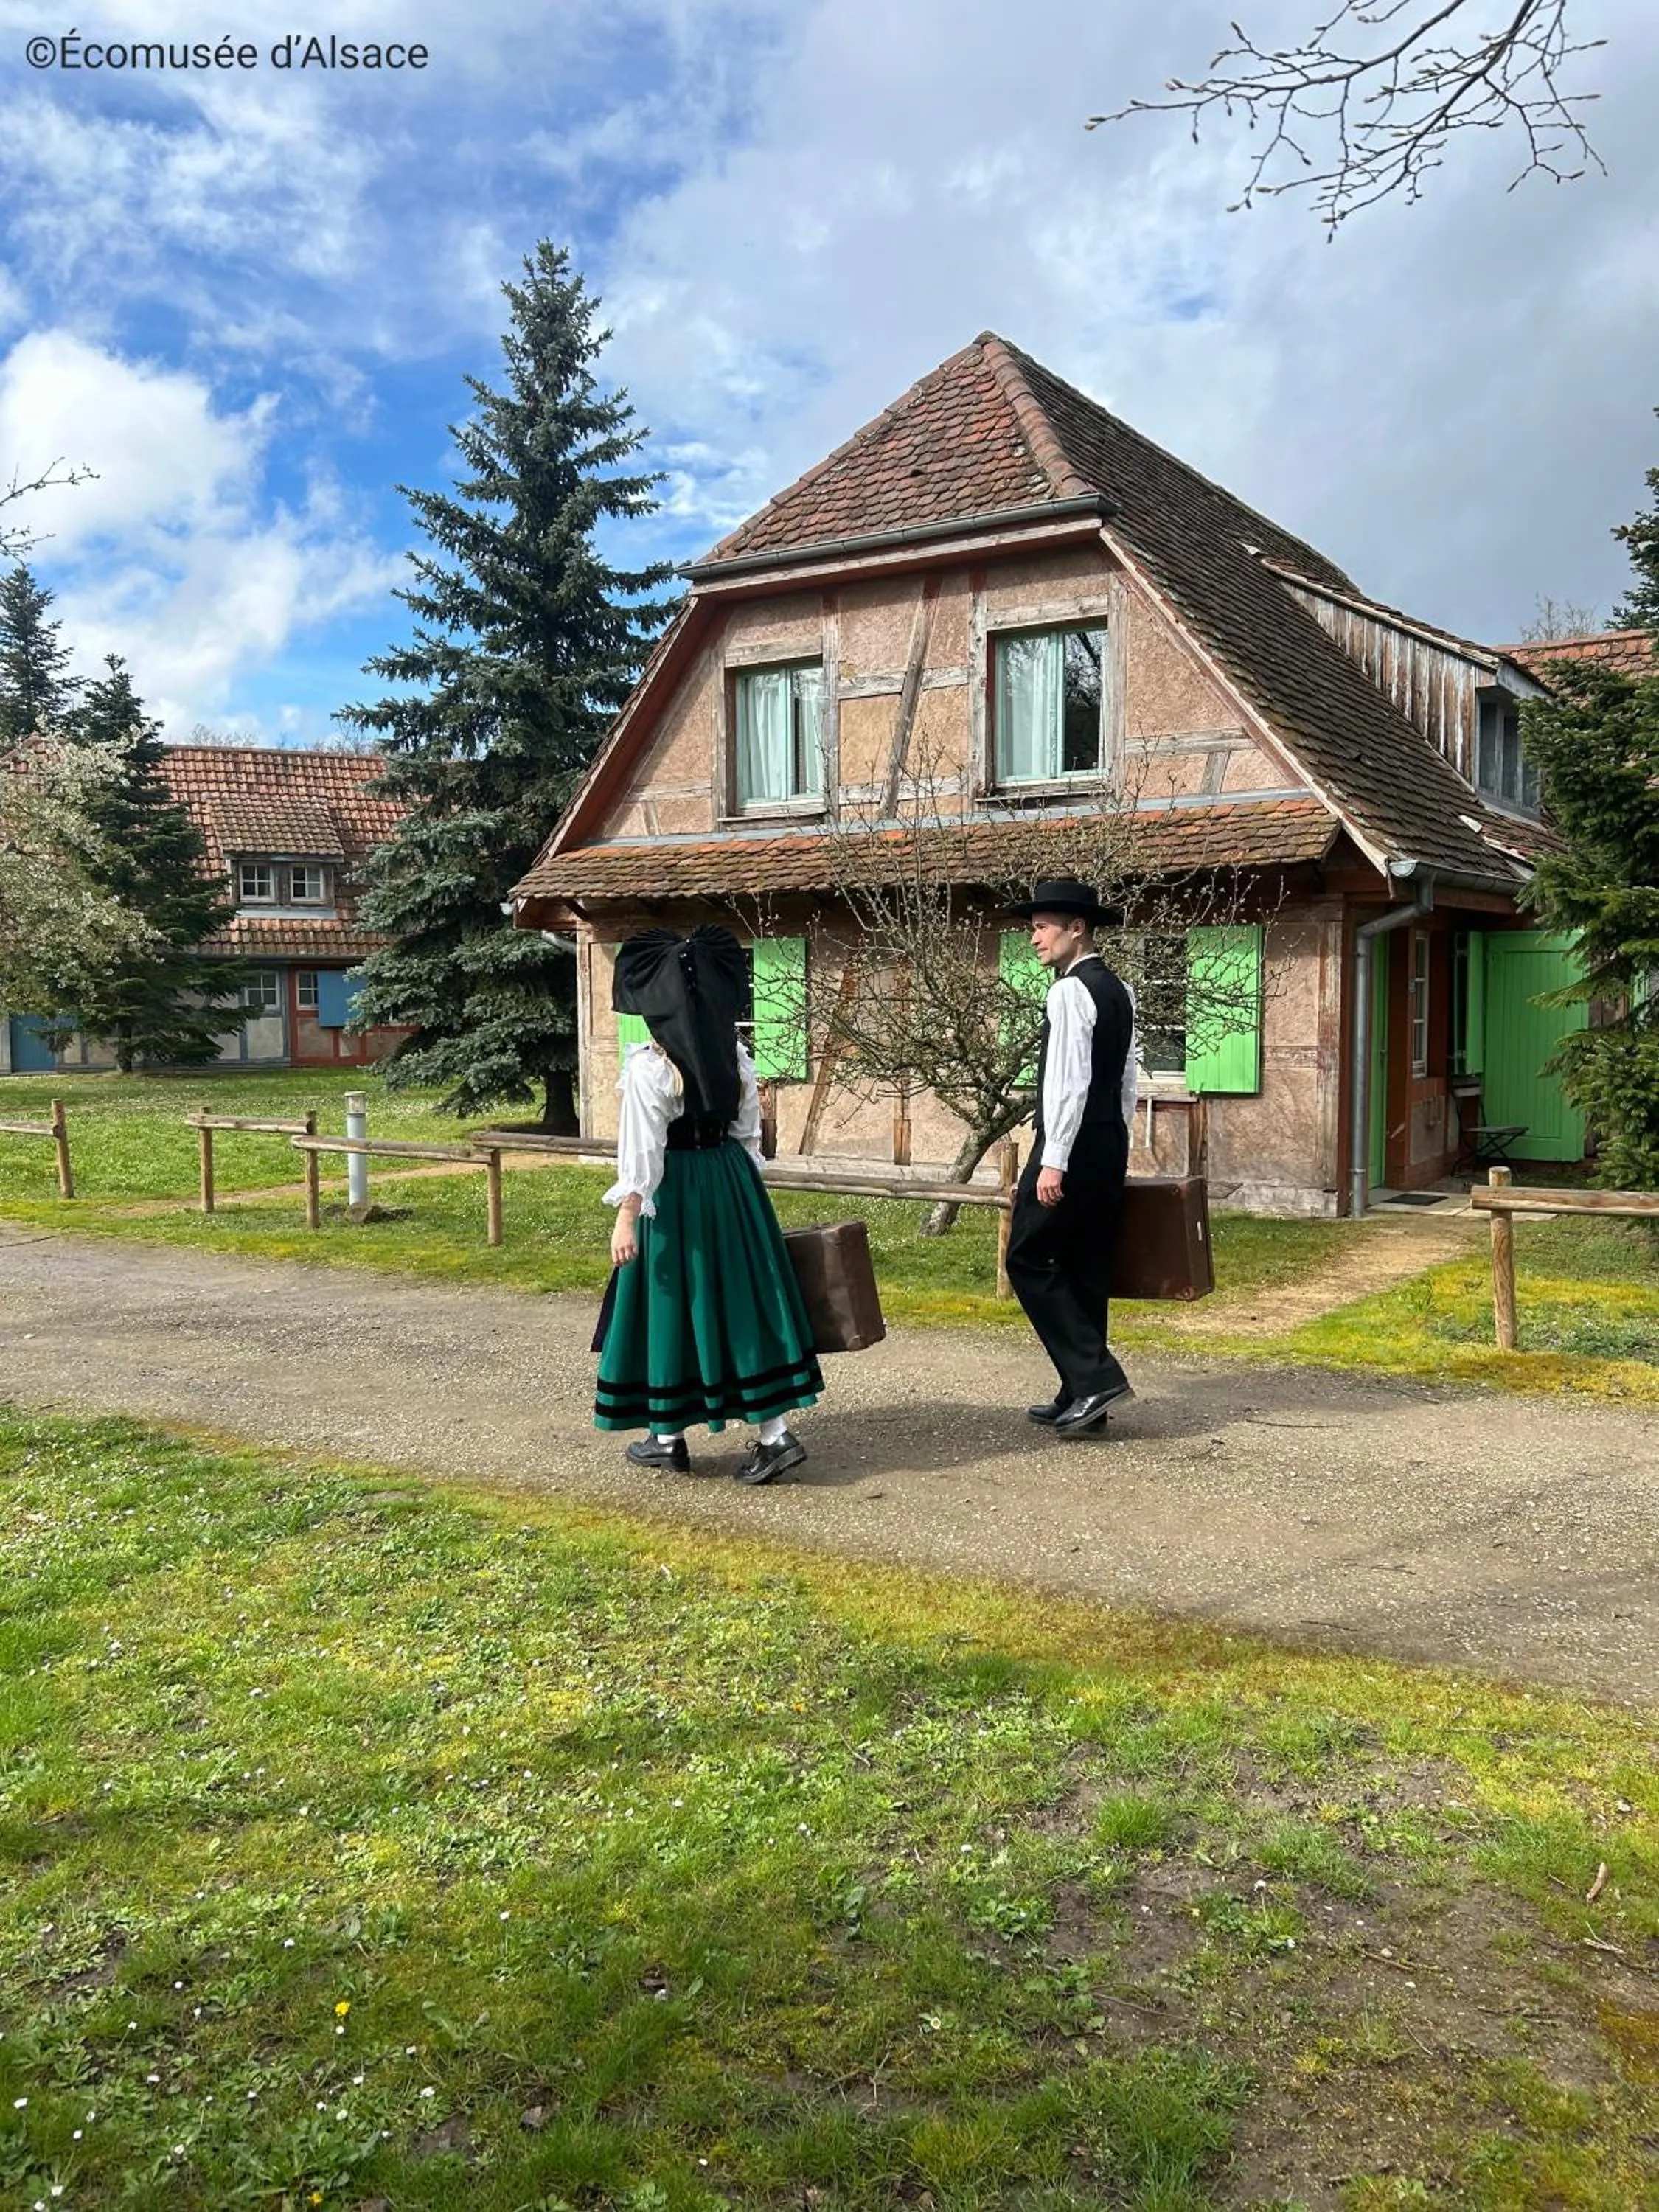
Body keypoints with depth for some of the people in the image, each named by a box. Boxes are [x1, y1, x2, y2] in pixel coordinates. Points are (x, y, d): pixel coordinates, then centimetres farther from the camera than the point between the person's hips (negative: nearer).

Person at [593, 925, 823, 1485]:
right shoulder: (735, 1054, 2)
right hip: (731, 1181, 5)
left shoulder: (649, 1066, -16)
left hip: (676, 1191, -5)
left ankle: (667, 1438, 21)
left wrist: (627, 1217, -12)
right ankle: (774, 1434, 7)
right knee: (741, 1299, 9)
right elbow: (749, 1132, 8)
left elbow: (641, 1149, -17)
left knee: (672, 1305, 8)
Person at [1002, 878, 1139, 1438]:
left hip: (1074, 1146, -9)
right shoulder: (1118, 990, 15)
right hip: (1109, 1146, 9)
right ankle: (1083, 1397, 17)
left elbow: (1069, 1081, -22)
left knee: (1029, 1259, -1)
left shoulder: (1070, 991, -14)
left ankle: (1094, 1377, -6)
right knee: (1085, 1269, 12)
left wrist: (1054, 1160, -22)